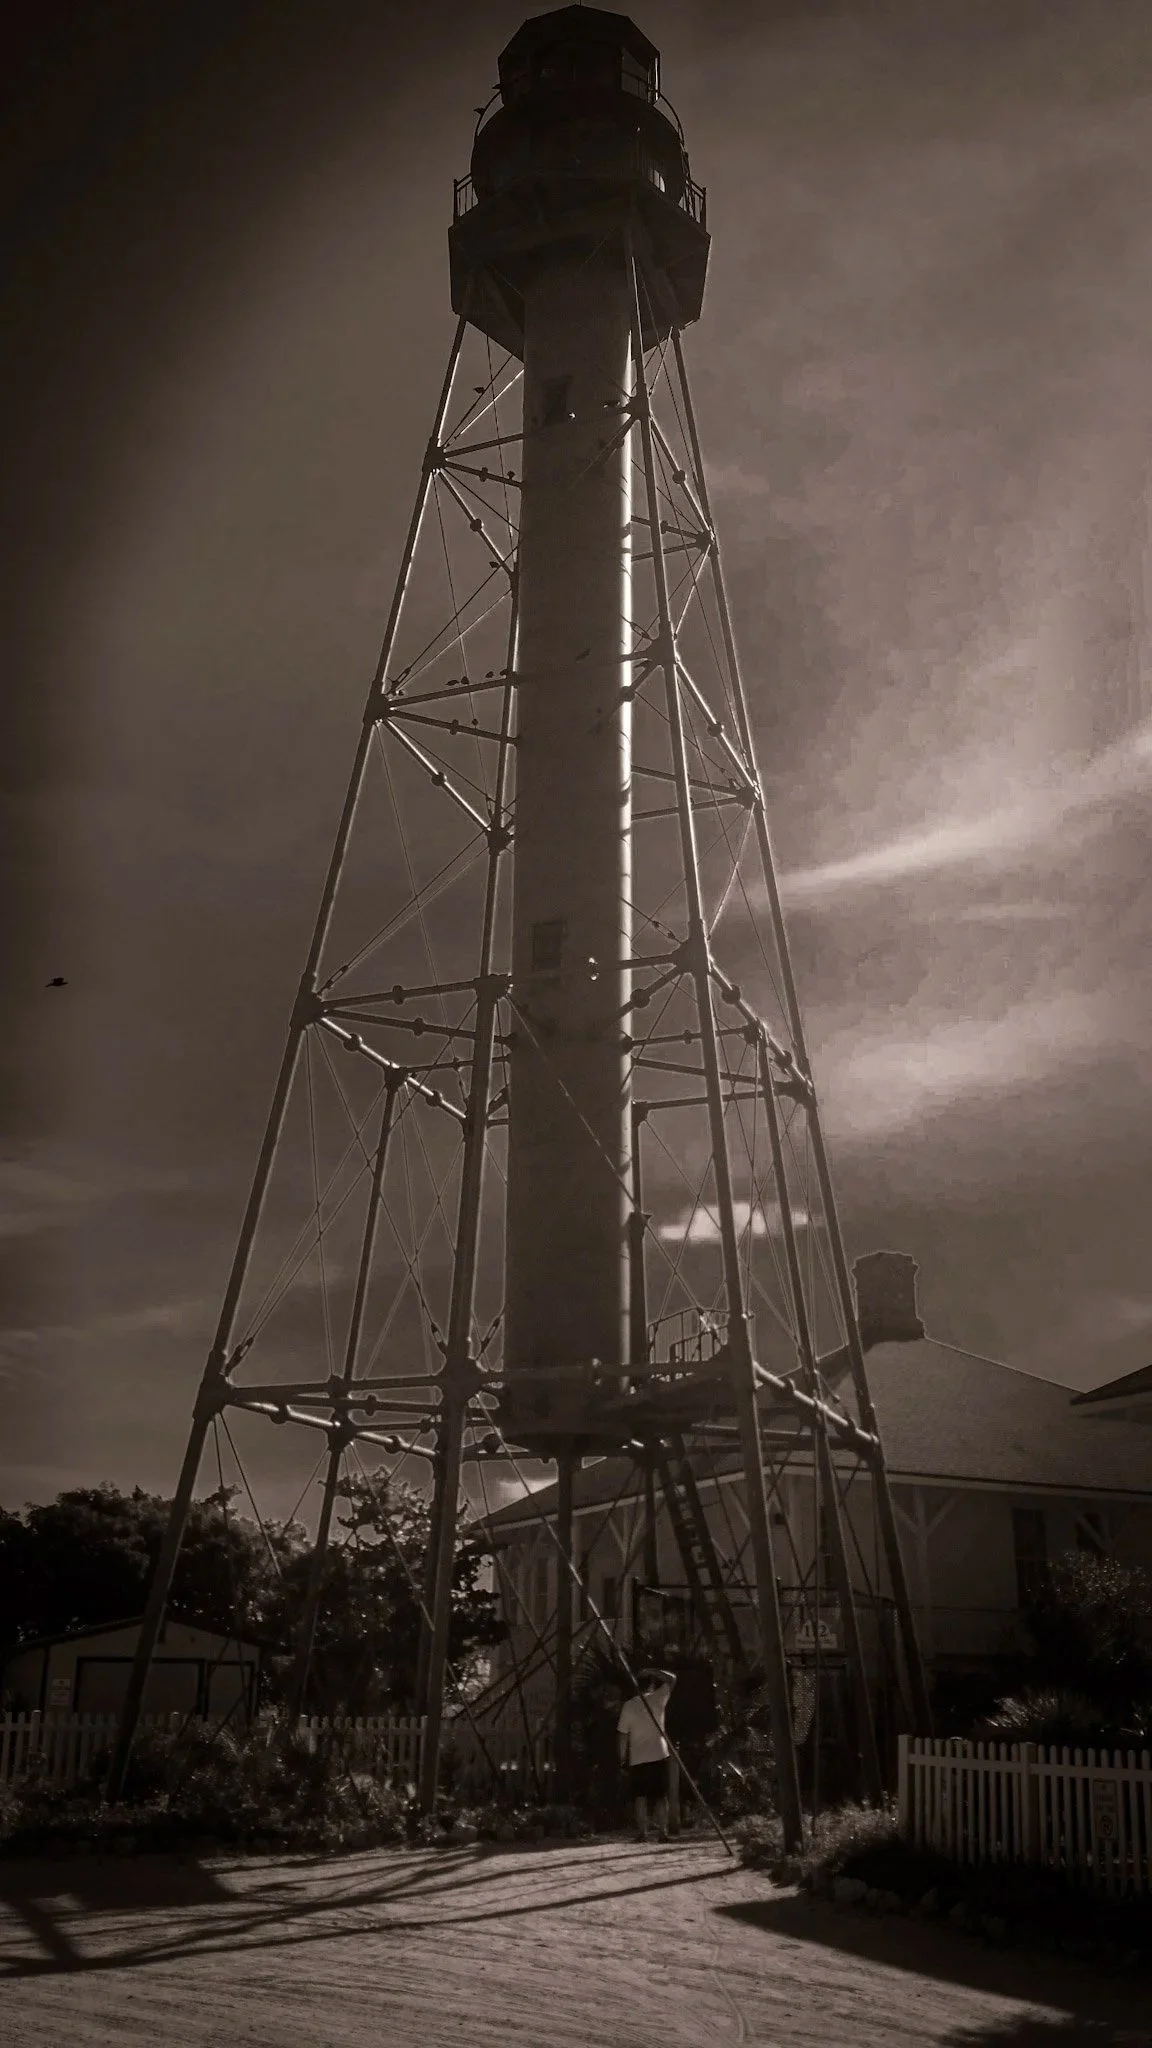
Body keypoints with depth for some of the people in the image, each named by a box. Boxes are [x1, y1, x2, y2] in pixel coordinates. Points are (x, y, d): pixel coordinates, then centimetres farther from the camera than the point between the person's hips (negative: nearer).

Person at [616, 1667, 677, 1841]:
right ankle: (663, 1832, 4)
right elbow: (672, 1678, 11)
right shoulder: (659, 1699, -3)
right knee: (661, 1797, 8)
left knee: (640, 1797, 7)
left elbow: (623, 1734, -2)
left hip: (638, 1759, -1)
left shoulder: (629, 1706, -4)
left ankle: (642, 1833, 1)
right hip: (659, 1756, 1)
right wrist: (653, 1673, 9)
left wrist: (622, 1756, 9)